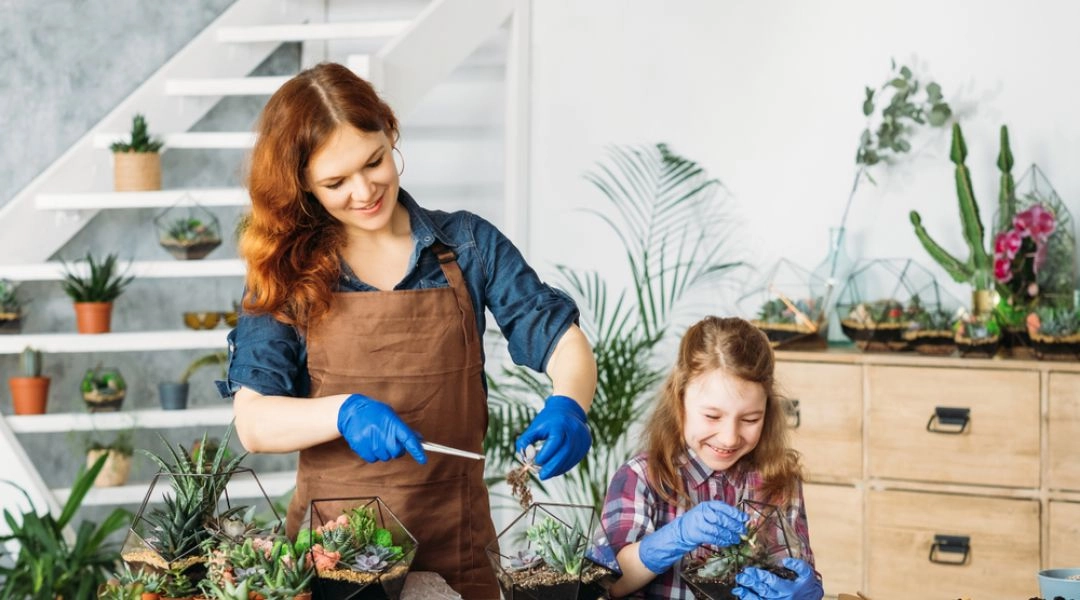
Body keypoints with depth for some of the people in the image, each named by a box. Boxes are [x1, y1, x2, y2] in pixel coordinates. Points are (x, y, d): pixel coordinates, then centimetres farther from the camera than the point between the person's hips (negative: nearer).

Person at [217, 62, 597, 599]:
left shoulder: (468, 245, 2)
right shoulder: (285, 272, -1)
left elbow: (562, 341, -1)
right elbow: (253, 423, -8)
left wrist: (567, 406, -23)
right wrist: (344, 412, -27)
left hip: (453, 551, 1)